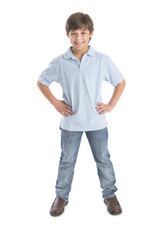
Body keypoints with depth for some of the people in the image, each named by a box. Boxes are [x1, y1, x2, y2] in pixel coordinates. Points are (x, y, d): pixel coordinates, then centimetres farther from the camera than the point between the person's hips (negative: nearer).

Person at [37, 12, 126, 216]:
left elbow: (120, 82, 5)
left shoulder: (102, 60, -7)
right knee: (67, 161, 14)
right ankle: (61, 196, 34)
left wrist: (111, 105, -3)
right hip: (70, 122, 0)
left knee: (103, 159, 13)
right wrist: (55, 103, -2)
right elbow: (41, 82, 7)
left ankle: (110, 195, 35)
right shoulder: (59, 63, -7)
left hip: (96, 121, 0)